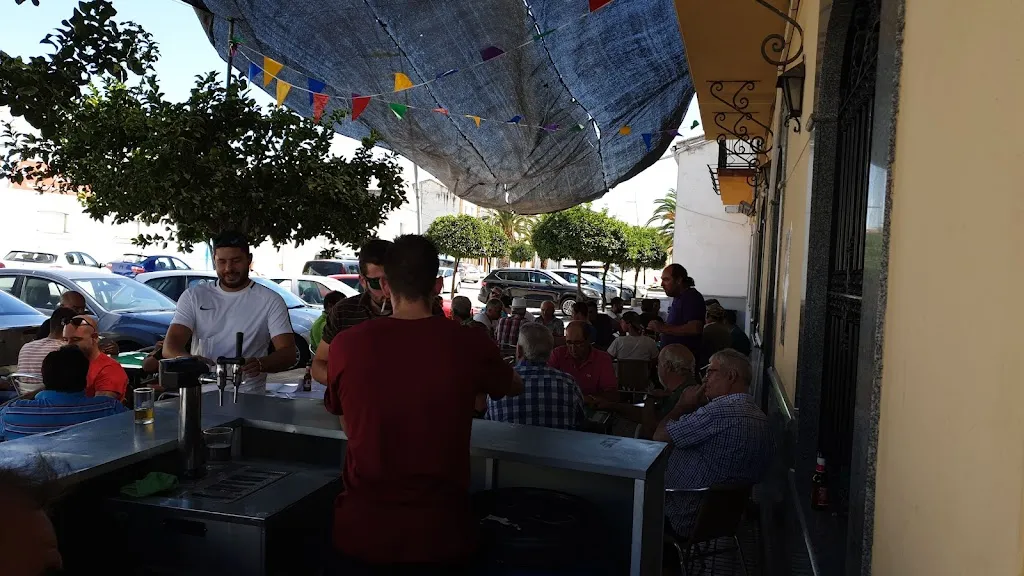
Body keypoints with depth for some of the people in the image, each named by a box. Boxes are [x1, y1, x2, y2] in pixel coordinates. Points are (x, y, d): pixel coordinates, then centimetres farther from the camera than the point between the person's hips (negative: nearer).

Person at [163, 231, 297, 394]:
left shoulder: (270, 300, 3)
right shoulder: (193, 296, 11)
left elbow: (289, 353, -4)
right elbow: (170, 347, 2)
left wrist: (260, 364, -26)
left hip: (249, 394, -3)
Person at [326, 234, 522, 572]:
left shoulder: (347, 344, -12)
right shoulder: (470, 345, -13)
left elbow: (350, 429, 5)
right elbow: (515, 387, 10)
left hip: (362, 532, 1)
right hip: (438, 534, 0)